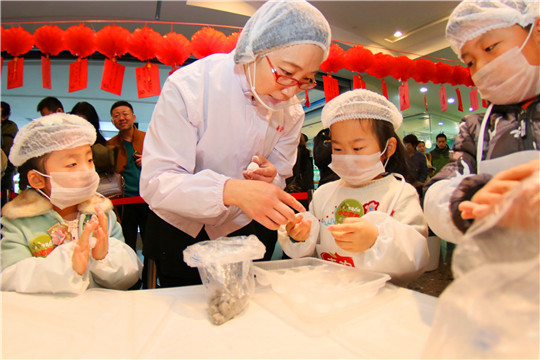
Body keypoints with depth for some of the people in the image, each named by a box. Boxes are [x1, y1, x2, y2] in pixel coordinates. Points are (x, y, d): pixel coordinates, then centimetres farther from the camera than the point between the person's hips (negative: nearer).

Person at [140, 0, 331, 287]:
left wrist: (270, 181, -25)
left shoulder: (292, 111, -9)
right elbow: (155, 182, -29)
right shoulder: (188, 86, -24)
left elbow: (278, 182, 0)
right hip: (180, 231, -2)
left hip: (244, 231, 3)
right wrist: (231, 190, -46)